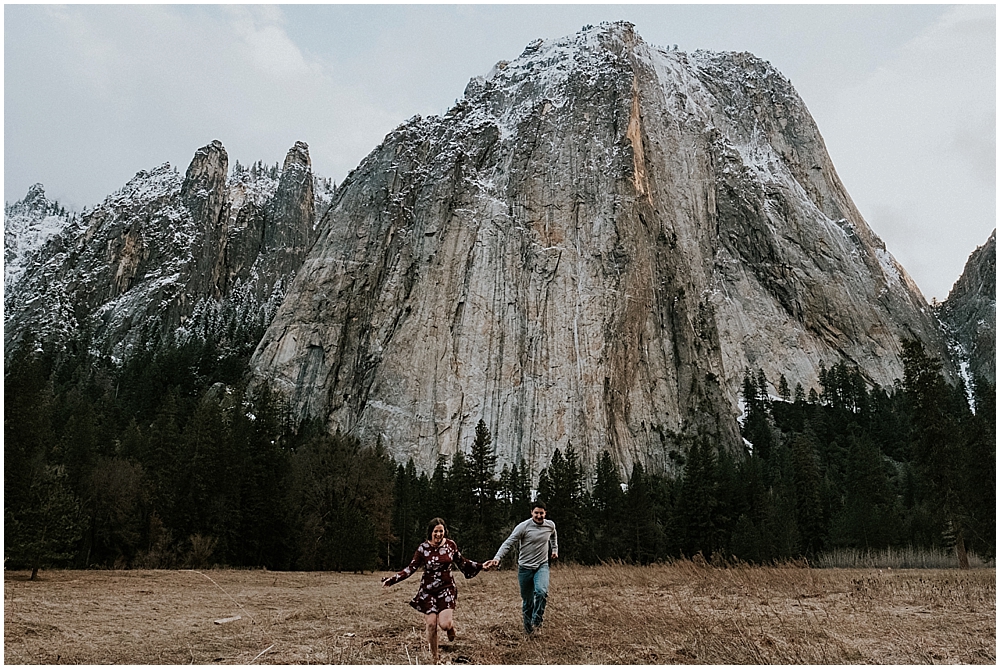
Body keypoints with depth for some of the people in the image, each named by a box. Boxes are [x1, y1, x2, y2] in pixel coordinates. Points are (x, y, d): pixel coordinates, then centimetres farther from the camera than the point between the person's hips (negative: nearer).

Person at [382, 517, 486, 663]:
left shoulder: (451, 545, -2)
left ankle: (451, 624, 25)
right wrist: (392, 579, -17)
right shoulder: (423, 548, -8)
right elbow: (410, 568, -6)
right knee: (431, 625, -3)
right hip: (428, 590, 0)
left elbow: (462, 563, 12)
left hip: (446, 588, 0)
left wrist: (481, 566, 9)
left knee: (444, 624, -14)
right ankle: (435, 657, 20)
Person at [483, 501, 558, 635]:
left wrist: (555, 549, 22)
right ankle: (528, 628, 28)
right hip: (525, 567, -2)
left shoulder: (550, 525, 1)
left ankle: (536, 621, -6)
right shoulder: (523, 527, -13)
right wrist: (497, 558, -28)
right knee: (527, 600, 7)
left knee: (541, 592, -25)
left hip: (542, 566, 2)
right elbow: (508, 543, -16)